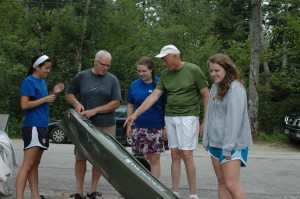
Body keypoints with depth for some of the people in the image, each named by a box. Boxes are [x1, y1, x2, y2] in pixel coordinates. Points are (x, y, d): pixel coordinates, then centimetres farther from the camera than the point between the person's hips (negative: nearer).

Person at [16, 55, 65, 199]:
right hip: (32, 127, -9)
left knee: (35, 164, 12)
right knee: (27, 165, -12)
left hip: (41, 127, 9)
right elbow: (24, 105, -17)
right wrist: (45, 99, -15)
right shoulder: (28, 81, -10)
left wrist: (53, 93, 8)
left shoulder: (42, 82, 16)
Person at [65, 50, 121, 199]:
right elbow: (69, 94, 12)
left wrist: (95, 111, -11)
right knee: (80, 158, 1)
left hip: (106, 126, 0)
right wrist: (76, 103, -10)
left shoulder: (112, 80, 4)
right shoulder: (82, 76, 4)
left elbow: (116, 103, -2)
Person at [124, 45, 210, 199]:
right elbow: (154, 96, 7)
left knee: (186, 155, -7)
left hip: (188, 117, -5)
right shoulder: (165, 74, 9)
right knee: (175, 155, 7)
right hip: (169, 117, 5)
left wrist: (205, 122, -7)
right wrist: (135, 114, 1)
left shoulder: (193, 70, -6)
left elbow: (206, 95, -4)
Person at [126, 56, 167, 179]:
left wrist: (166, 127, -2)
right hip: (139, 128, 2)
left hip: (156, 128, -2)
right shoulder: (134, 85, 5)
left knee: (154, 159, 4)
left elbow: (166, 106, 0)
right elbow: (130, 106, 13)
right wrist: (129, 125, 8)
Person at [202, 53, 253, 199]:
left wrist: (228, 146, -21)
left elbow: (235, 119, -19)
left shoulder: (235, 88, -13)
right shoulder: (215, 87, 12)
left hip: (232, 144, -8)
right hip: (215, 142, 8)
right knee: (221, 182, 10)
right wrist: (206, 139, 10)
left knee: (231, 184, -11)